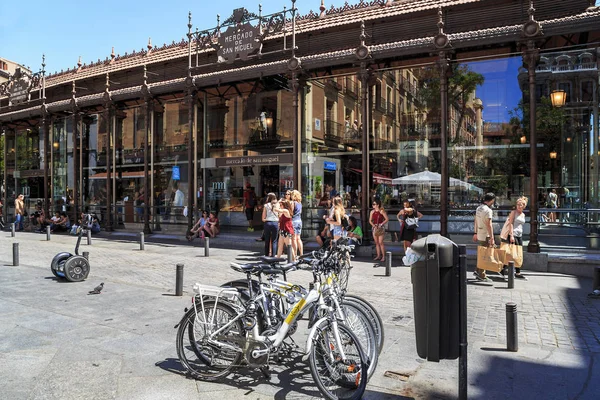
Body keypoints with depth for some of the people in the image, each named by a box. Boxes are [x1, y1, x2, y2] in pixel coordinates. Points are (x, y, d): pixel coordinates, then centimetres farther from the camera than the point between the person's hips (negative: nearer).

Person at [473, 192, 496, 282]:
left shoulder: (478, 208, 10)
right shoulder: (488, 210, -17)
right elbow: (489, 225, -21)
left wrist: (475, 233, 23)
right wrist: (492, 238, -19)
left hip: (479, 234, 9)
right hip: (485, 236, -8)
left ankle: (478, 271, 24)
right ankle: (482, 276, 3)